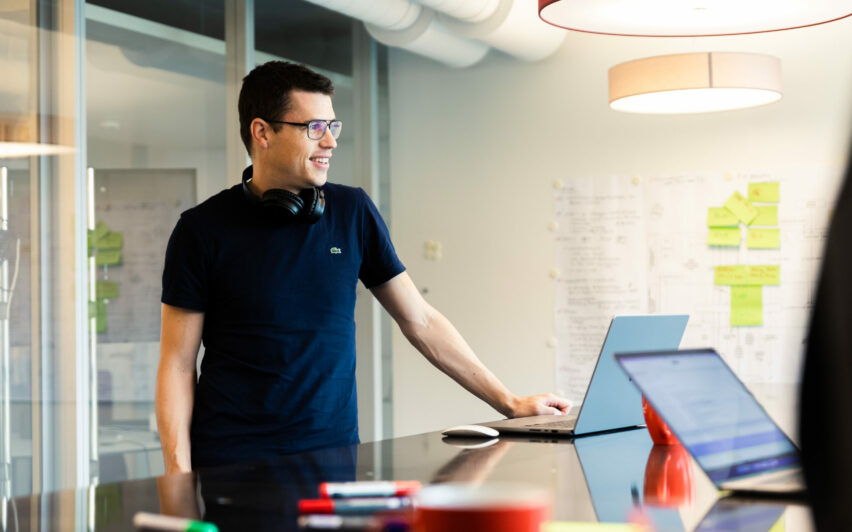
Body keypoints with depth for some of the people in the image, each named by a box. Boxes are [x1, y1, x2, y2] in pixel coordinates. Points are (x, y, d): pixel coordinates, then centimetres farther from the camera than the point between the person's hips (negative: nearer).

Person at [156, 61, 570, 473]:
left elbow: (420, 320, 14)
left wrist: (510, 404, 12)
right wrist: (179, 477, -12)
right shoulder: (202, 230, -1)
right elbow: (177, 363, 0)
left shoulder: (353, 212, 7)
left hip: (334, 454, 3)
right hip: (230, 465, -3)